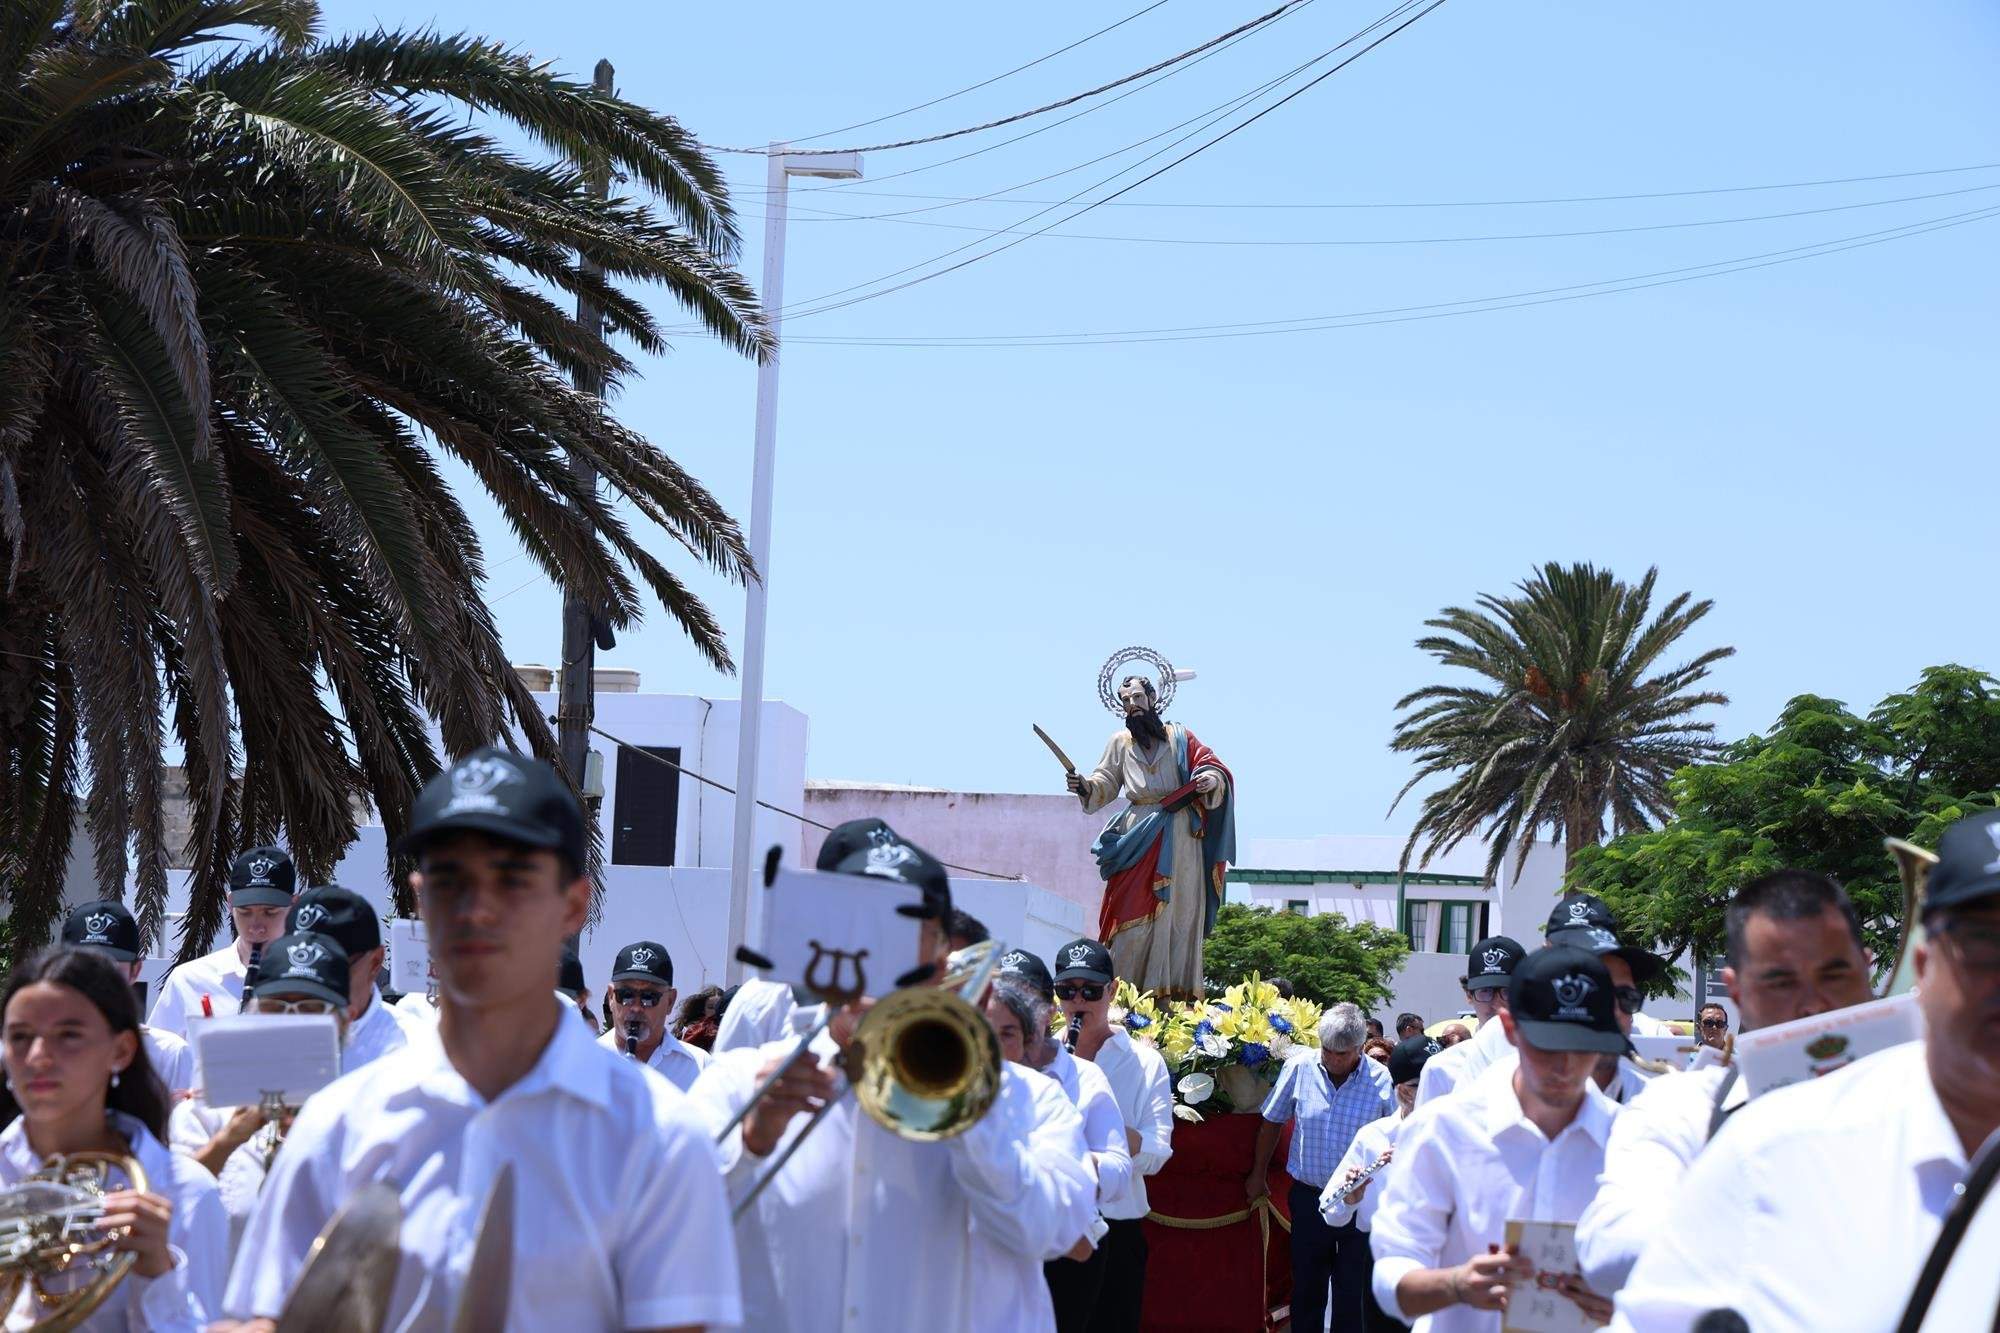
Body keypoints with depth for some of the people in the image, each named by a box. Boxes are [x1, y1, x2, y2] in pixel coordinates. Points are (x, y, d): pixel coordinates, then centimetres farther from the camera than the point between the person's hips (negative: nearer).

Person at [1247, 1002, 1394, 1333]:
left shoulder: (1382, 1081, -10)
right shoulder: (1299, 1070, -5)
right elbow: (1272, 1122, 9)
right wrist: (1258, 1174, 17)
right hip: (1308, 1197, 2)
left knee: (1353, 1294, 4)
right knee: (1306, 1289, 11)